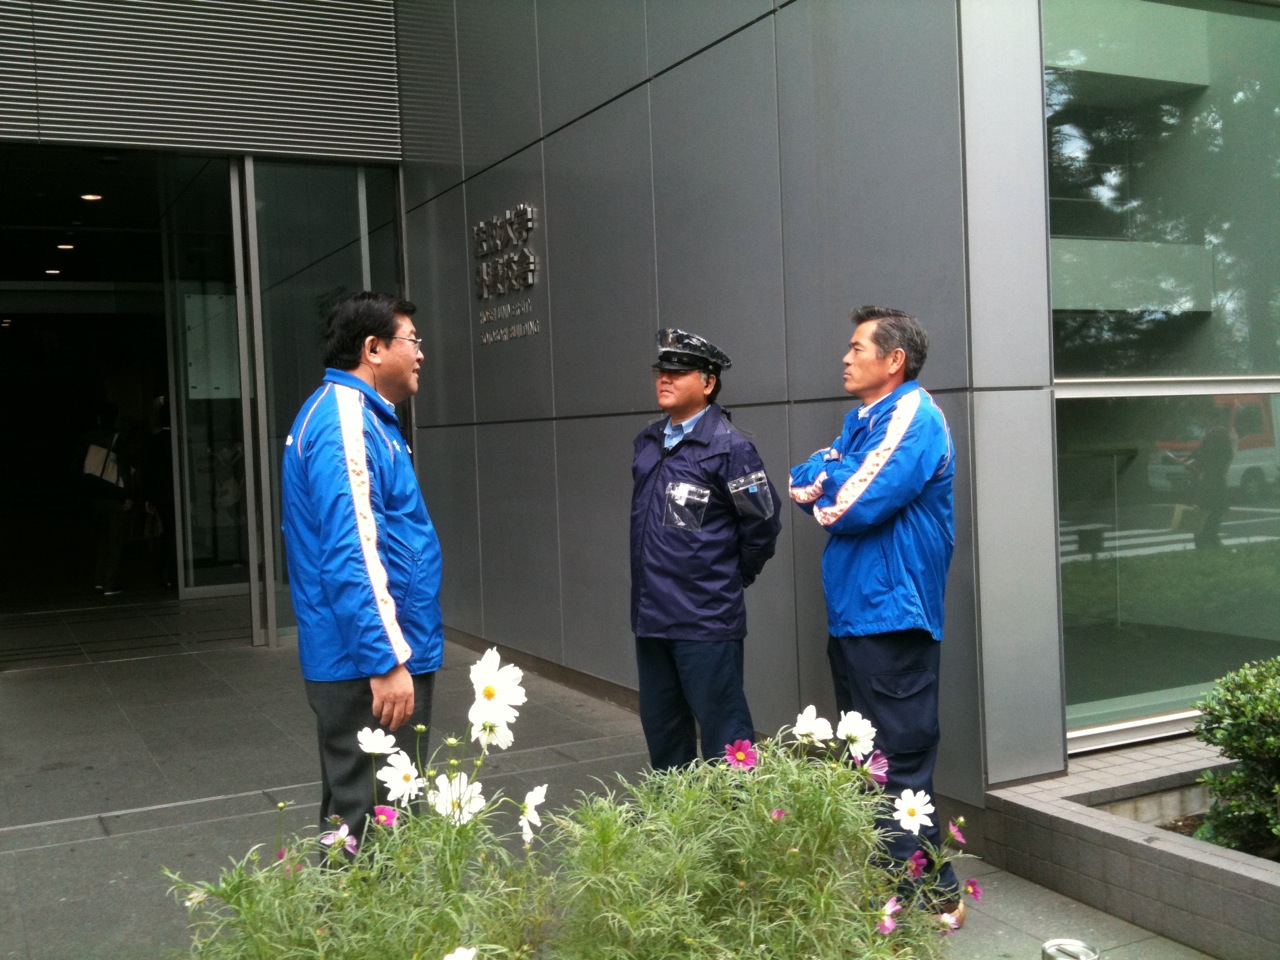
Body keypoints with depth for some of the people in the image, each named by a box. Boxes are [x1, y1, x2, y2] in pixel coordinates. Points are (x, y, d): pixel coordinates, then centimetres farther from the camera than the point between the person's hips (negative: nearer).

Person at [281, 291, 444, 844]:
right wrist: (387, 660, -28)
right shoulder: (345, 420, -17)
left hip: (376, 655, 11)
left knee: (357, 809, 19)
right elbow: (351, 552, -26)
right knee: (369, 823, -1)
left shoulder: (361, 415, 16)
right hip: (367, 664, -11)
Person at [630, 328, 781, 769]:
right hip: (650, 615, 8)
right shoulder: (648, 442, 9)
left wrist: (733, 578, -1)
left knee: (723, 733, 2)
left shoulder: (729, 447, -13)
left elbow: (763, 522, -12)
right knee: (660, 727, 19)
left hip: (706, 620, -8)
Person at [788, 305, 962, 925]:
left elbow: (857, 506, -21)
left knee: (899, 765, -4)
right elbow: (803, 485, 10)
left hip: (891, 616, -9)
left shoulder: (913, 416, -12)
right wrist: (830, 481, -11)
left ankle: (933, 894, 8)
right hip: (851, 613, 9)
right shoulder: (860, 419, 16)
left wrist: (827, 480, -1)